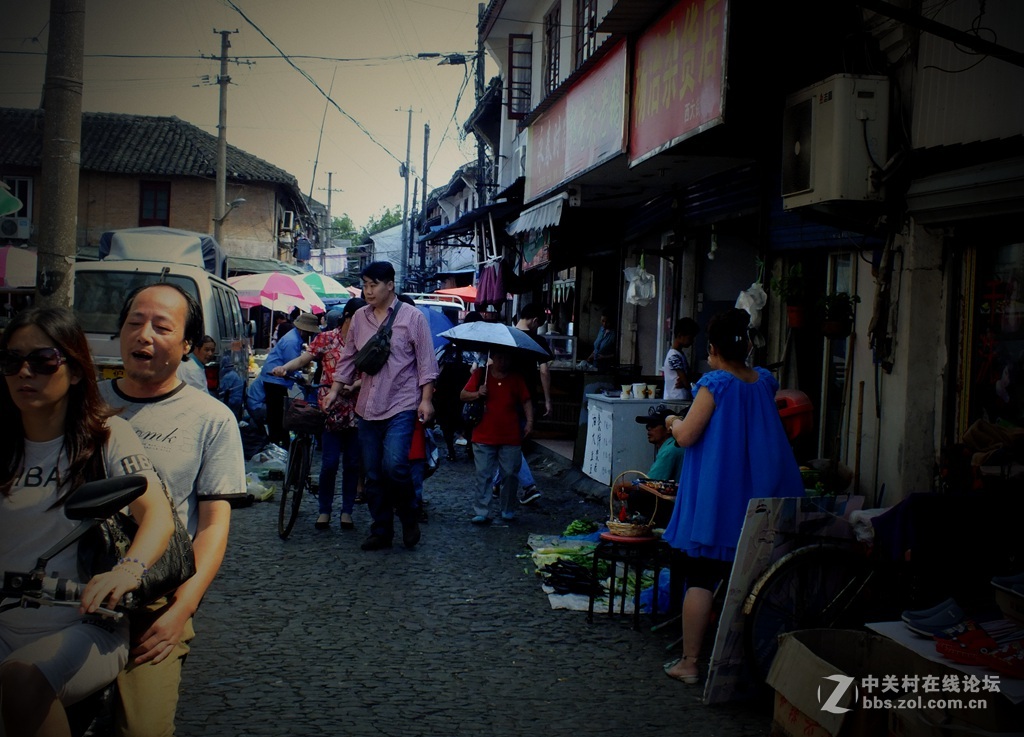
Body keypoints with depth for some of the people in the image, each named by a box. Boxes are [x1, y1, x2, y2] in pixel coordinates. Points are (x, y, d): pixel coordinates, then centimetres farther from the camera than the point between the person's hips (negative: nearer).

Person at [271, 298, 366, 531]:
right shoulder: (326, 338, 2)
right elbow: (303, 359, -2)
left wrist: (353, 386, -18)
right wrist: (284, 368, -21)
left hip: (356, 408, 2)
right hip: (331, 407, -2)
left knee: (353, 463, 6)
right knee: (330, 463, -5)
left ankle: (347, 511, 17)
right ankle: (324, 510, 10)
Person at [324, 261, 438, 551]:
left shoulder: (412, 317, -3)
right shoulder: (359, 318, 10)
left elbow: (426, 361, -3)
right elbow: (348, 358, 17)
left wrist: (426, 399, -9)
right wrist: (334, 390, 10)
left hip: (401, 406, -5)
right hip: (368, 407, 5)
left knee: (394, 465, -19)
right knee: (372, 475, 7)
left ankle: (408, 518, 5)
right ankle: (381, 531, 18)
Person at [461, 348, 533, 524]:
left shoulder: (516, 379, 9)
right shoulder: (480, 374, 4)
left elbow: (526, 401, 9)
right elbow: (463, 395, 5)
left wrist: (529, 421, -5)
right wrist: (478, 394, -15)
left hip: (510, 437, 1)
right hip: (484, 436, -1)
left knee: (510, 474, 4)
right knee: (484, 475, -3)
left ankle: (508, 510, 17)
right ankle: (481, 512, 0)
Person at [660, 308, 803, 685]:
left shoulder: (715, 384, -14)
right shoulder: (765, 381, 4)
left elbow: (685, 436, -14)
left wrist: (673, 422, 7)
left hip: (716, 497, -5)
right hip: (758, 497, 5)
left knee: (700, 579, 2)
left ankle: (689, 663, 6)